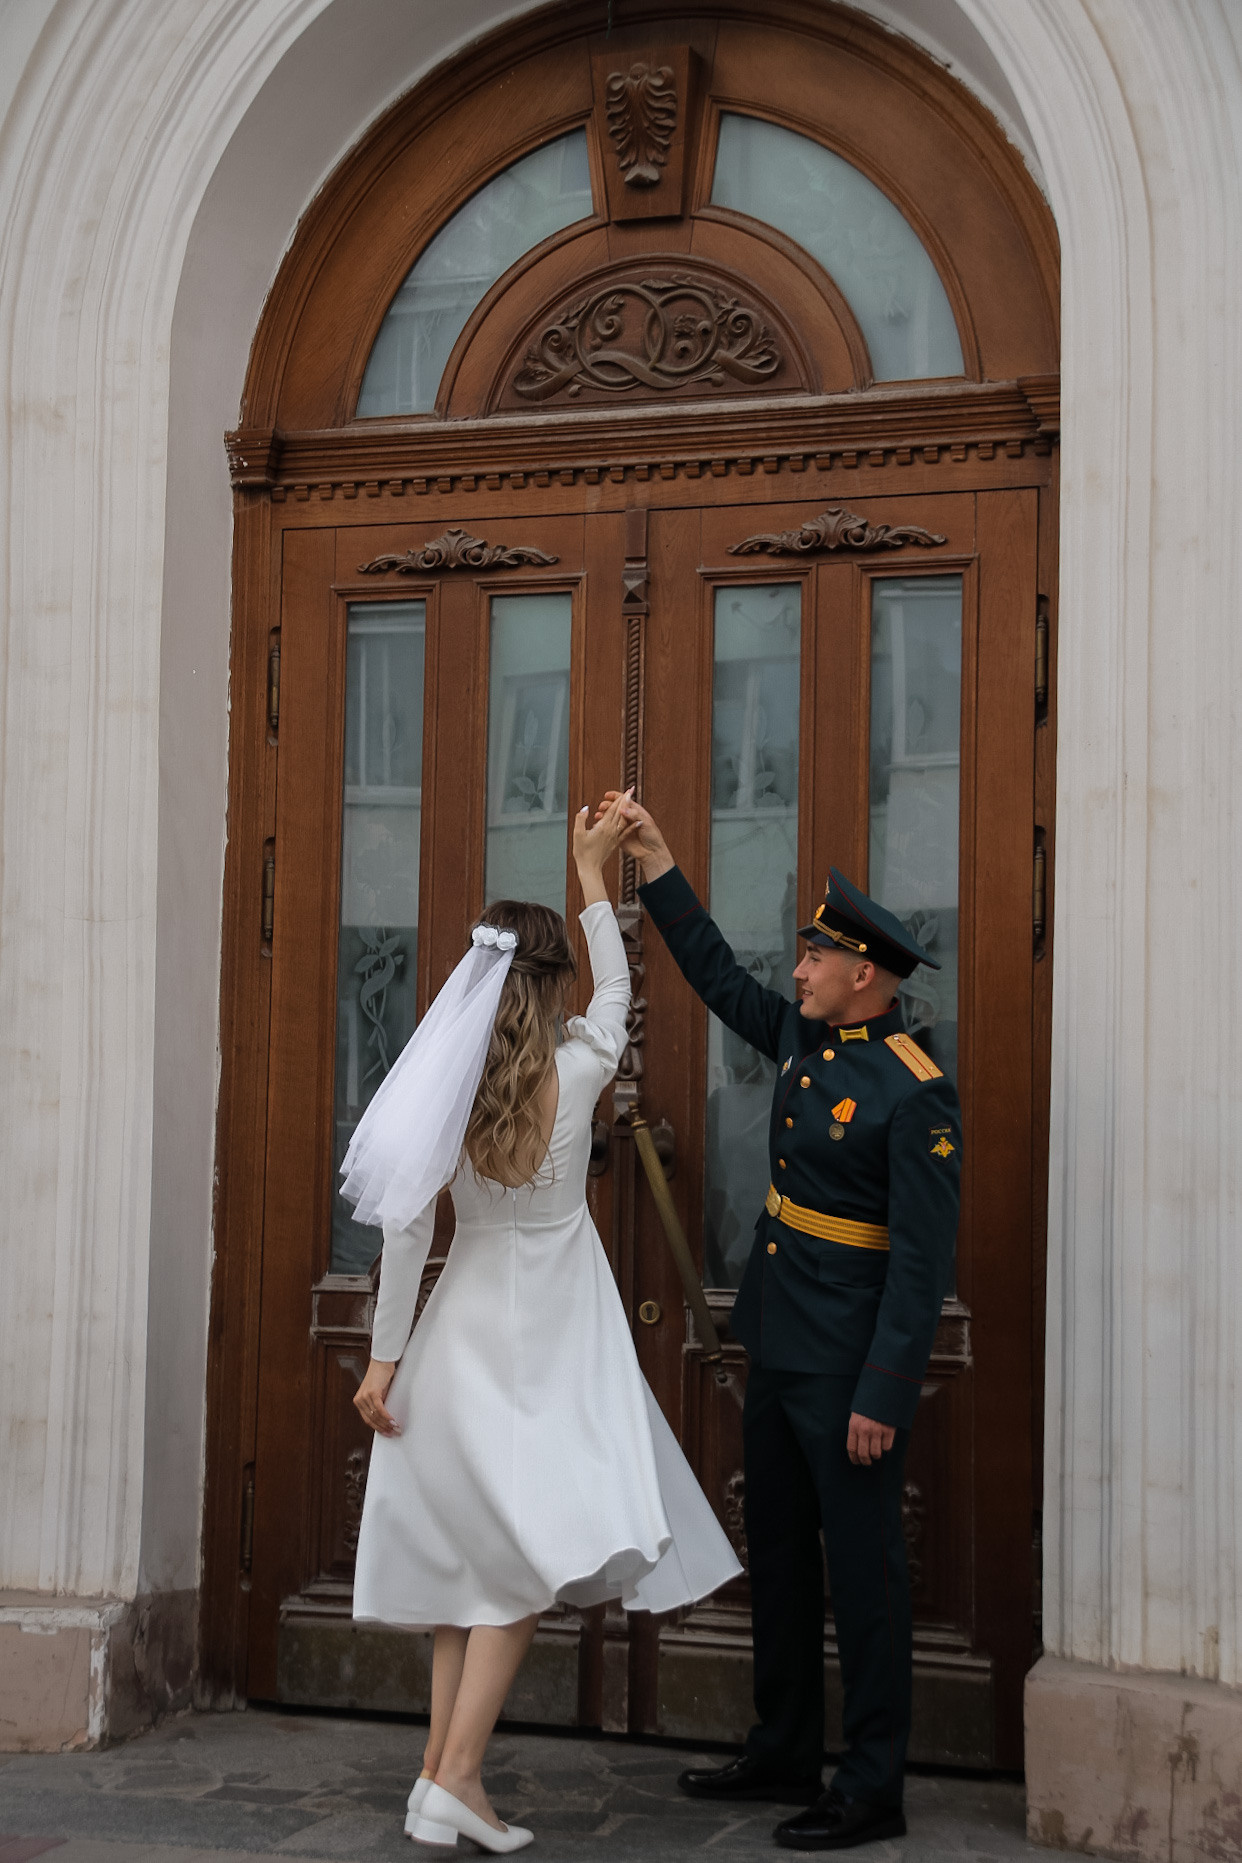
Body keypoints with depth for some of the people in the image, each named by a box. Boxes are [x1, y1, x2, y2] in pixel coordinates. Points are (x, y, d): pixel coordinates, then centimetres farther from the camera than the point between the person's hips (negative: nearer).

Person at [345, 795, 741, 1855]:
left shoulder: (446, 1087, -6)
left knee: (475, 1564, 13)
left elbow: (407, 1230, -5)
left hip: (464, 1337, 3)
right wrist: (593, 877, 22)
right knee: (524, 1562, 4)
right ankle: (456, 1777, -3)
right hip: (551, 1341, -3)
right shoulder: (577, 1072, -11)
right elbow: (618, 994, 11)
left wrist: (385, 1357, 3)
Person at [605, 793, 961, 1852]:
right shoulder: (803, 1039, 6)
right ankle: (785, 1756, 31)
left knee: (862, 1568, 1)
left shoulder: (915, 1095, -19)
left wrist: (883, 1396, -22)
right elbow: (718, 977, 20)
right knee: (778, 1556, 17)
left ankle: (872, 1791, 12)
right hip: (779, 1353, 9)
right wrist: (655, 861, 16)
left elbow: (924, 1261, -21)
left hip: (849, 1368, -9)